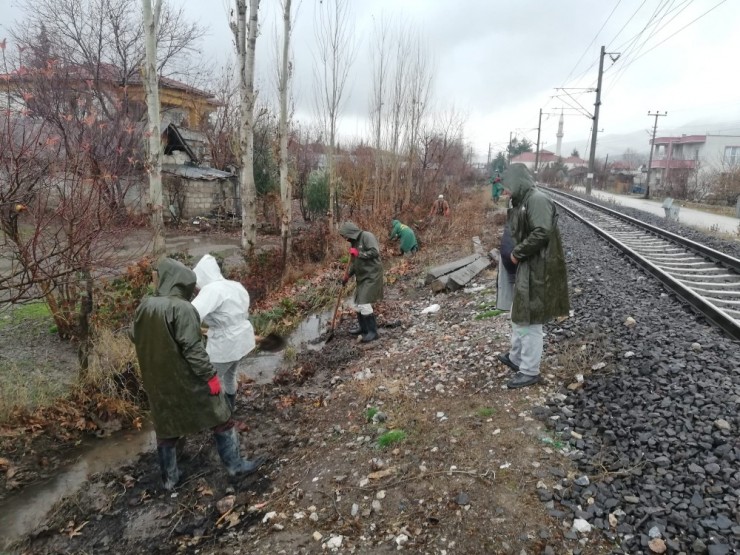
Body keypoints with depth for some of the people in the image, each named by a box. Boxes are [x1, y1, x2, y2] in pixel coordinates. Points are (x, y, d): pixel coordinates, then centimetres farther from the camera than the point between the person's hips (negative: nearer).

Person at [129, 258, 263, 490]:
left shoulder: (144, 306, -3)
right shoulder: (182, 308, -23)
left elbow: (133, 335, 13)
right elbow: (192, 348, -24)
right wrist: (210, 376, -16)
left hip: (158, 382, 6)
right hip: (187, 379, -6)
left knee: (165, 427, 20)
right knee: (220, 418, 10)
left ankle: (169, 477, 33)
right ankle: (235, 465, 19)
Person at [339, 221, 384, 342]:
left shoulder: (366, 236, -12)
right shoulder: (354, 242, 15)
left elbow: (375, 252, -25)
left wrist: (359, 254, -18)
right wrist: (347, 275, 12)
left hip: (372, 276, -10)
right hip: (362, 277, 10)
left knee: (364, 304, -13)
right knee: (358, 303, 15)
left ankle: (373, 331, -3)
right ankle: (363, 327, 32)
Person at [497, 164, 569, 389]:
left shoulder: (538, 199, -17)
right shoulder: (523, 201, 13)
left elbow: (542, 233, -26)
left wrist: (517, 253, -17)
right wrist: (515, 253, 4)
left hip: (536, 270, -10)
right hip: (524, 267, 10)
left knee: (530, 320, -1)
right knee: (519, 315, 21)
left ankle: (530, 371, 12)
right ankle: (516, 358, 37)